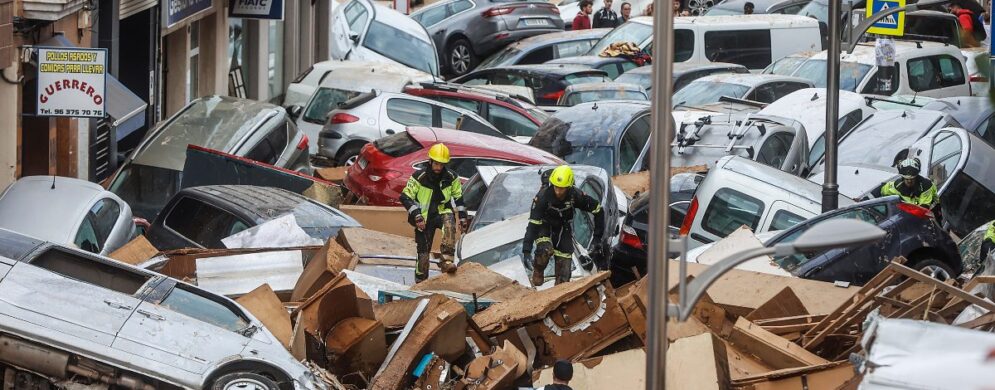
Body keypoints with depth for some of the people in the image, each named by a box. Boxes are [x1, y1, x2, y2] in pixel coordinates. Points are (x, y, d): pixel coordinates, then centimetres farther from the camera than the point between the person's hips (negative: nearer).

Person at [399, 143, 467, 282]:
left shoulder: (451, 178, -3)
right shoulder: (418, 177, -12)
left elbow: (458, 197, 12)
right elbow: (405, 197, -11)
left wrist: (462, 217, 6)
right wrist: (417, 216, -20)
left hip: (442, 212, 1)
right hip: (424, 218, -1)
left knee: (449, 221, -36)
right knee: (423, 251, -4)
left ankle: (447, 260, -41)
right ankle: (420, 282, 13)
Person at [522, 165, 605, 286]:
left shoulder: (575, 195, -25)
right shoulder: (543, 196, -32)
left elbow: (597, 209, -11)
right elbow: (533, 223, -33)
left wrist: (597, 238, -11)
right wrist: (526, 251, -39)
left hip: (563, 229, 2)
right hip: (544, 226, -2)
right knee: (545, 250, -33)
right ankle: (538, 271, -2)